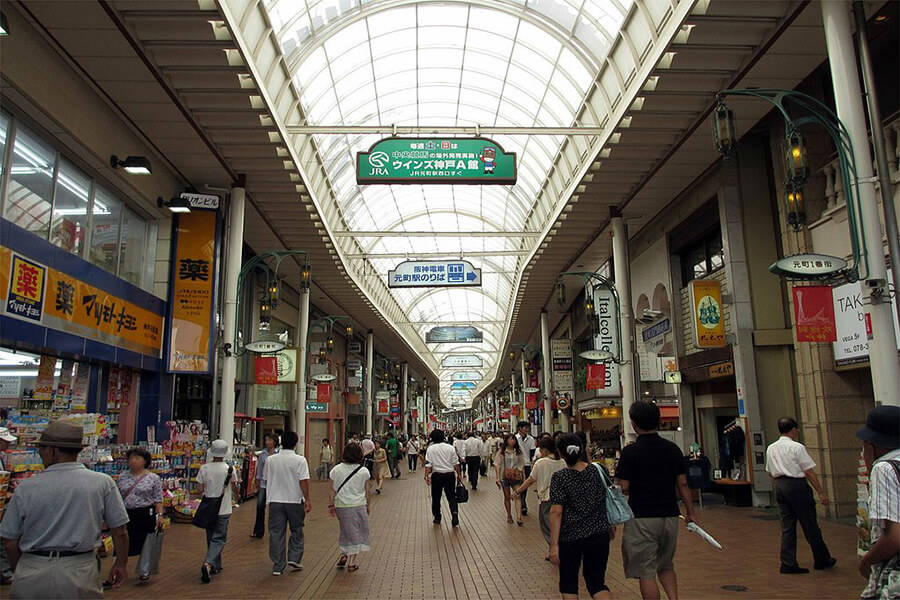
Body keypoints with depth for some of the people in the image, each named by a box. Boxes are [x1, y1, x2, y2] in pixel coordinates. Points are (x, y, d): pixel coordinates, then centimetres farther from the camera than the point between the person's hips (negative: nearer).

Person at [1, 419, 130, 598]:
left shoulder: (26, 488, -7)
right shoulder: (103, 483, -9)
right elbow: (119, 531, -5)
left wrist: (20, 572, 19)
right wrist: (121, 564, 11)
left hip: (31, 577, 1)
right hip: (79, 573, -1)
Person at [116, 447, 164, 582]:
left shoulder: (153, 478, -3)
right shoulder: (123, 477, 7)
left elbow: (158, 499, -3)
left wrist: (159, 514, -10)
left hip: (146, 515, -3)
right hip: (126, 515, 3)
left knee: (147, 544, 5)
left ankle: (144, 571, 20)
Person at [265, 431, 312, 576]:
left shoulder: (270, 460, 1)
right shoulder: (300, 460, -10)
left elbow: (267, 480, 12)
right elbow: (303, 481, -13)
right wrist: (307, 500, -8)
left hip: (275, 500, 2)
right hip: (294, 500, -2)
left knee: (276, 533, 8)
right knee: (296, 531, 16)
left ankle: (278, 566, 10)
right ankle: (294, 559, 10)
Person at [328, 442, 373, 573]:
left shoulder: (336, 470, -3)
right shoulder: (364, 471, -4)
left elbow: (333, 490, -1)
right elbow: (367, 491, 1)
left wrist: (331, 505, 7)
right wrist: (367, 505, 13)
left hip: (341, 506, 2)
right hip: (358, 505, -2)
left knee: (347, 531, 21)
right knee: (356, 532, 8)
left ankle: (344, 555, 15)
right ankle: (351, 563, 9)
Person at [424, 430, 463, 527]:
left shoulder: (430, 448, -5)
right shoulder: (450, 447, 0)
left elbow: (428, 464, -11)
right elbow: (456, 463, 2)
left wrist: (427, 476, -10)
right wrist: (459, 474, 10)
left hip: (437, 475, -1)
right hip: (449, 475, 1)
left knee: (436, 498, 14)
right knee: (452, 497, 5)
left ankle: (437, 519, 21)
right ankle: (455, 519, -10)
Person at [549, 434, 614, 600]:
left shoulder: (559, 478, -12)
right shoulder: (598, 471, -1)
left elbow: (556, 512, -15)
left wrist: (554, 545, -12)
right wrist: (611, 527, 22)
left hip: (570, 538, -3)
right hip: (599, 536, 3)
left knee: (568, 583, 16)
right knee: (596, 582, 15)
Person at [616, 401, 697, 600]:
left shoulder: (631, 452, -12)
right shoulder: (673, 449, 3)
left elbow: (623, 488, -12)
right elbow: (683, 484, 7)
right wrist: (690, 513, 16)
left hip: (642, 518, -5)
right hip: (670, 516, 6)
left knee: (646, 573, 4)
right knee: (666, 567, 24)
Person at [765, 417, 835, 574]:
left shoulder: (770, 448, 9)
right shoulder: (797, 447, -10)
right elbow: (809, 473, -11)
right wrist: (821, 492, -6)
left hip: (780, 486, 6)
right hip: (797, 485, -6)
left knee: (787, 526, 8)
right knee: (810, 525, 8)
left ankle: (788, 563, 7)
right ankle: (822, 560, 23)